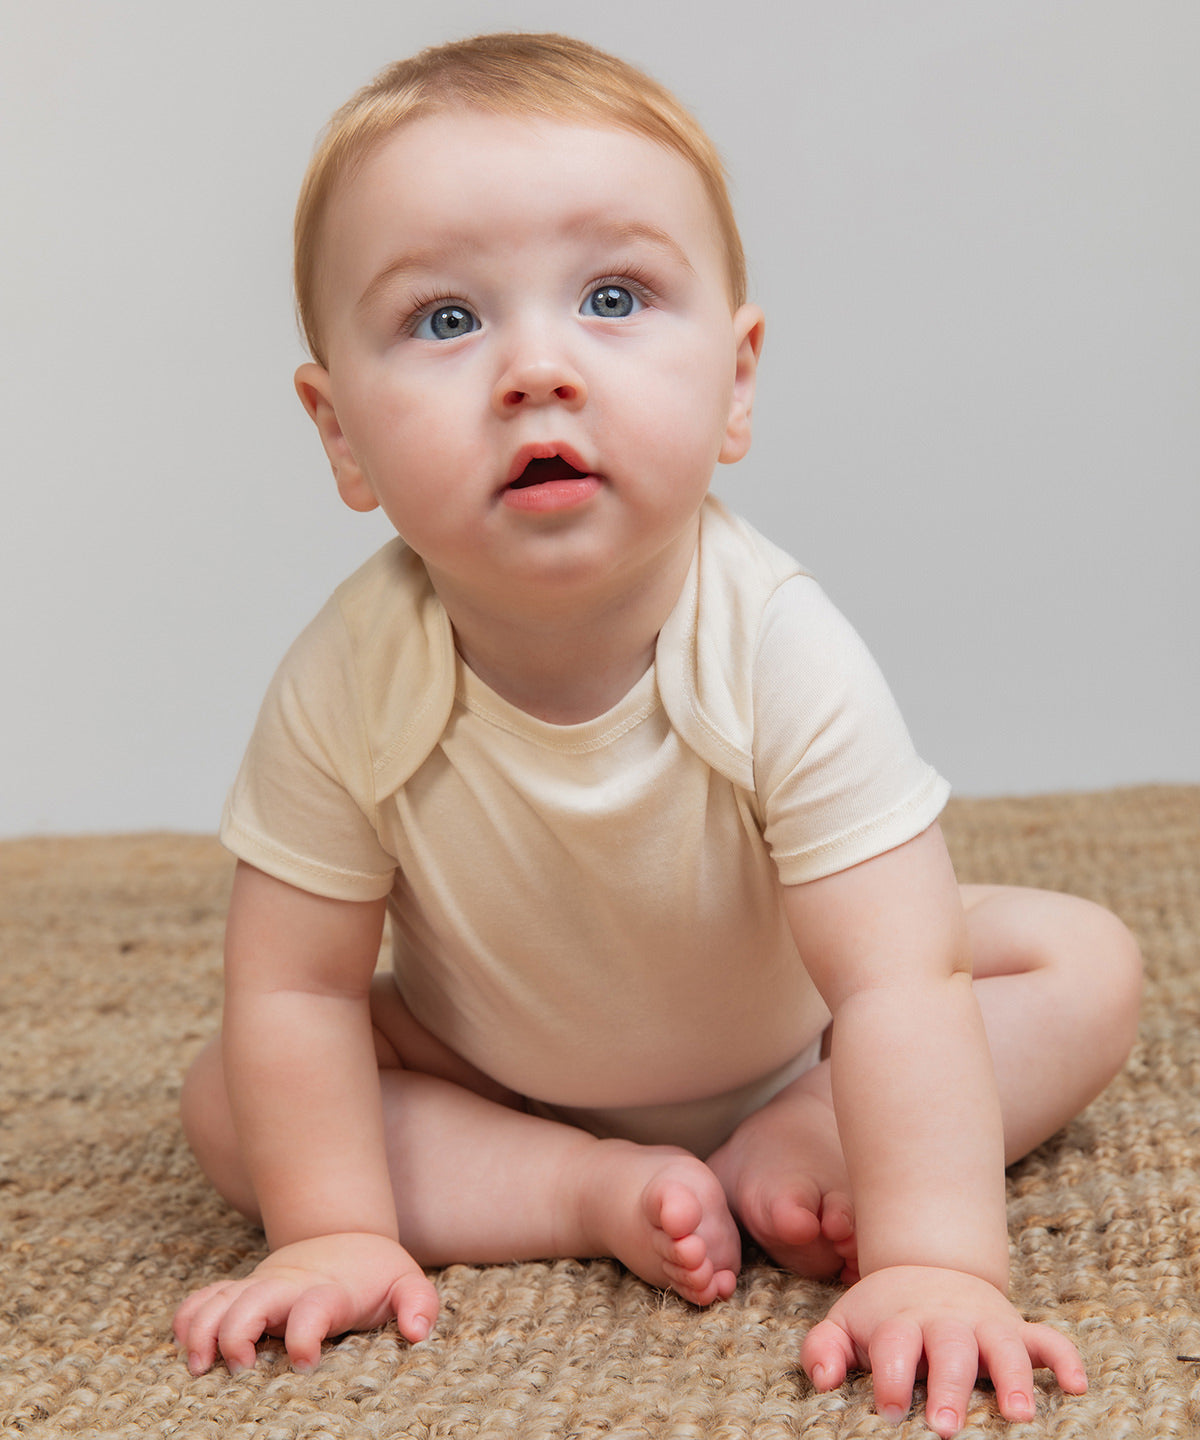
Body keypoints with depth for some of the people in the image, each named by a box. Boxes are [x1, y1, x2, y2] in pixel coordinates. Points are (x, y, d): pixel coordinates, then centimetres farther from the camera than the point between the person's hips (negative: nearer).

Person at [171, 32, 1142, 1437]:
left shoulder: (781, 654, -34)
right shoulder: (347, 685, -30)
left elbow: (895, 987, -36)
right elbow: (296, 989, -19)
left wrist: (935, 1262, -44)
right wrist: (334, 1232, -23)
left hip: (783, 1042, 0)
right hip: (493, 1070, 1)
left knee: (1087, 963, -12)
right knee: (225, 1104, -16)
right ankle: (592, 1191, -17)